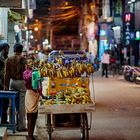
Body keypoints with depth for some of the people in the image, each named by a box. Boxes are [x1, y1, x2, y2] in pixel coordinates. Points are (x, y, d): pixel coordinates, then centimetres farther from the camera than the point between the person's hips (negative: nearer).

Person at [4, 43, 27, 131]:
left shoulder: (9, 59, 2)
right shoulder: (23, 59, -10)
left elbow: (6, 73, 3)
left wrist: (6, 85, 7)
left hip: (12, 81, 4)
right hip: (21, 82, -4)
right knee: (21, 104, 0)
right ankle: (21, 126, 3)